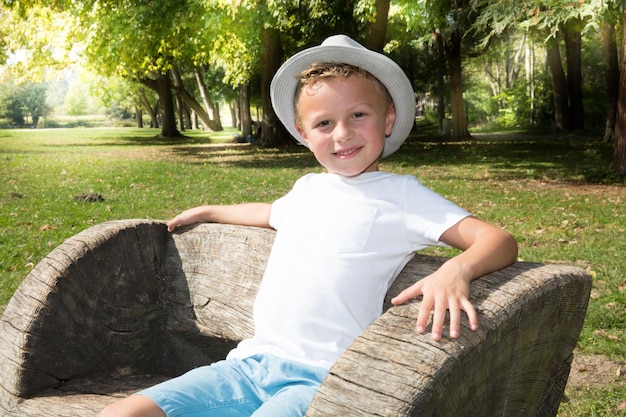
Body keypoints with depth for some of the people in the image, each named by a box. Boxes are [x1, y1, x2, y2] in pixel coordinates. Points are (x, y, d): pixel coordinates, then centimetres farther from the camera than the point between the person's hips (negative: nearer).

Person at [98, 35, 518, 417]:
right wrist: (208, 211, 49)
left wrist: (457, 269, -32)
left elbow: (500, 241, -10)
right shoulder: (307, 188, 17)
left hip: (319, 379, -5)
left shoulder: (400, 194, -1)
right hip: (252, 361, 6)